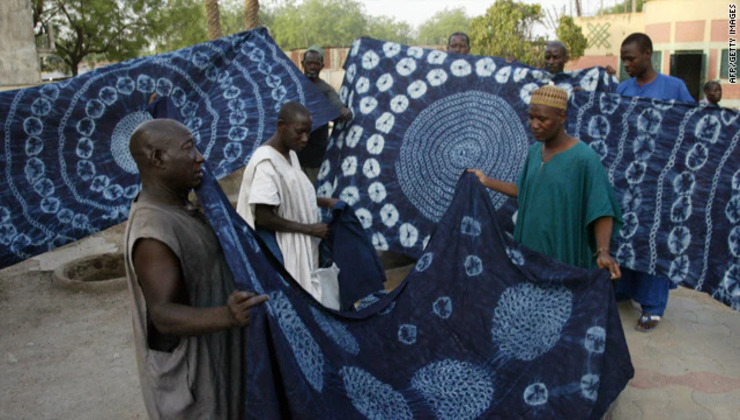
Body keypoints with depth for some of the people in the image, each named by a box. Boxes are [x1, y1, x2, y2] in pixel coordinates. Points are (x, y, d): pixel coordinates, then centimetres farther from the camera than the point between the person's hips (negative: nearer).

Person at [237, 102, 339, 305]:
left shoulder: (290, 155, 6)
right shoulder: (266, 162, -22)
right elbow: (263, 218, -24)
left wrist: (325, 202, 3)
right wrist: (310, 228, -19)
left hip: (299, 246, 9)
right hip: (282, 250, -9)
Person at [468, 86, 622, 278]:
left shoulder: (584, 157, -16)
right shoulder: (535, 151, 4)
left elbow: (602, 211, -18)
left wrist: (603, 251, -31)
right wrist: (486, 181, 12)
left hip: (564, 257, -6)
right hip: (530, 249, 6)